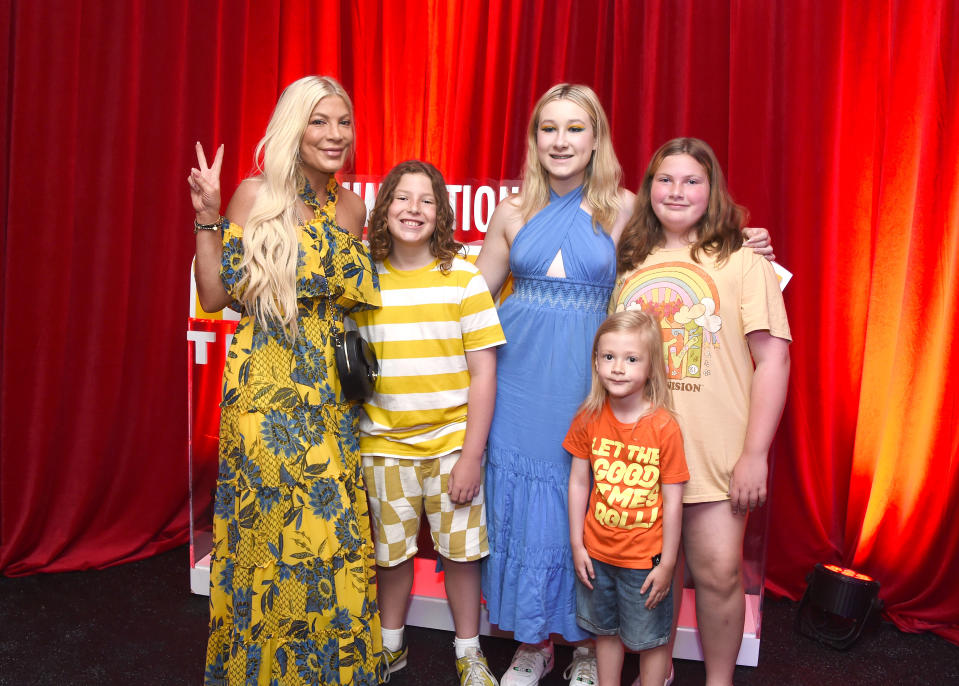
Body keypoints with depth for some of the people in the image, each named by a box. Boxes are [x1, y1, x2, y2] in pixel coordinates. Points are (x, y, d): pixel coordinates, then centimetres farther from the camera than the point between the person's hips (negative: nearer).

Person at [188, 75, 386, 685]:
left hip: (330, 394, 4)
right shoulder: (255, 195, -3)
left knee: (333, 525, 7)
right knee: (268, 526, 3)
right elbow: (215, 297, -5)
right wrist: (208, 217, -13)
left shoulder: (351, 206, 10)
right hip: (266, 391, -4)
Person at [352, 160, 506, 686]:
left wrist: (471, 455, -10)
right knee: (392, 549, 15)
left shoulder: (464, 277, -7)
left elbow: (483, 372, -7)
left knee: (459, 549, 9)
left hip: (452, 442, -1)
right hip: (384, 444, 2)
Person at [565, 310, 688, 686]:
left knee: (651, 637, 13)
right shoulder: (589, 419, -7)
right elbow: (578, 483, 0)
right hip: (597, 552, 4)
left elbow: (673, 500, -12)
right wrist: (576, 545, 0)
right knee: (605, 629, 22)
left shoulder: (664, 427, -17)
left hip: (645, 557, -3)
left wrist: (667, 563, -9)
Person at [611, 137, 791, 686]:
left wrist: (755, 453, -11)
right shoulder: (630, 263, 11)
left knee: (718, 572, 2)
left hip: (715, 452, -3)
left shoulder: (742, 261, -1)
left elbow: (773, 357, -6)